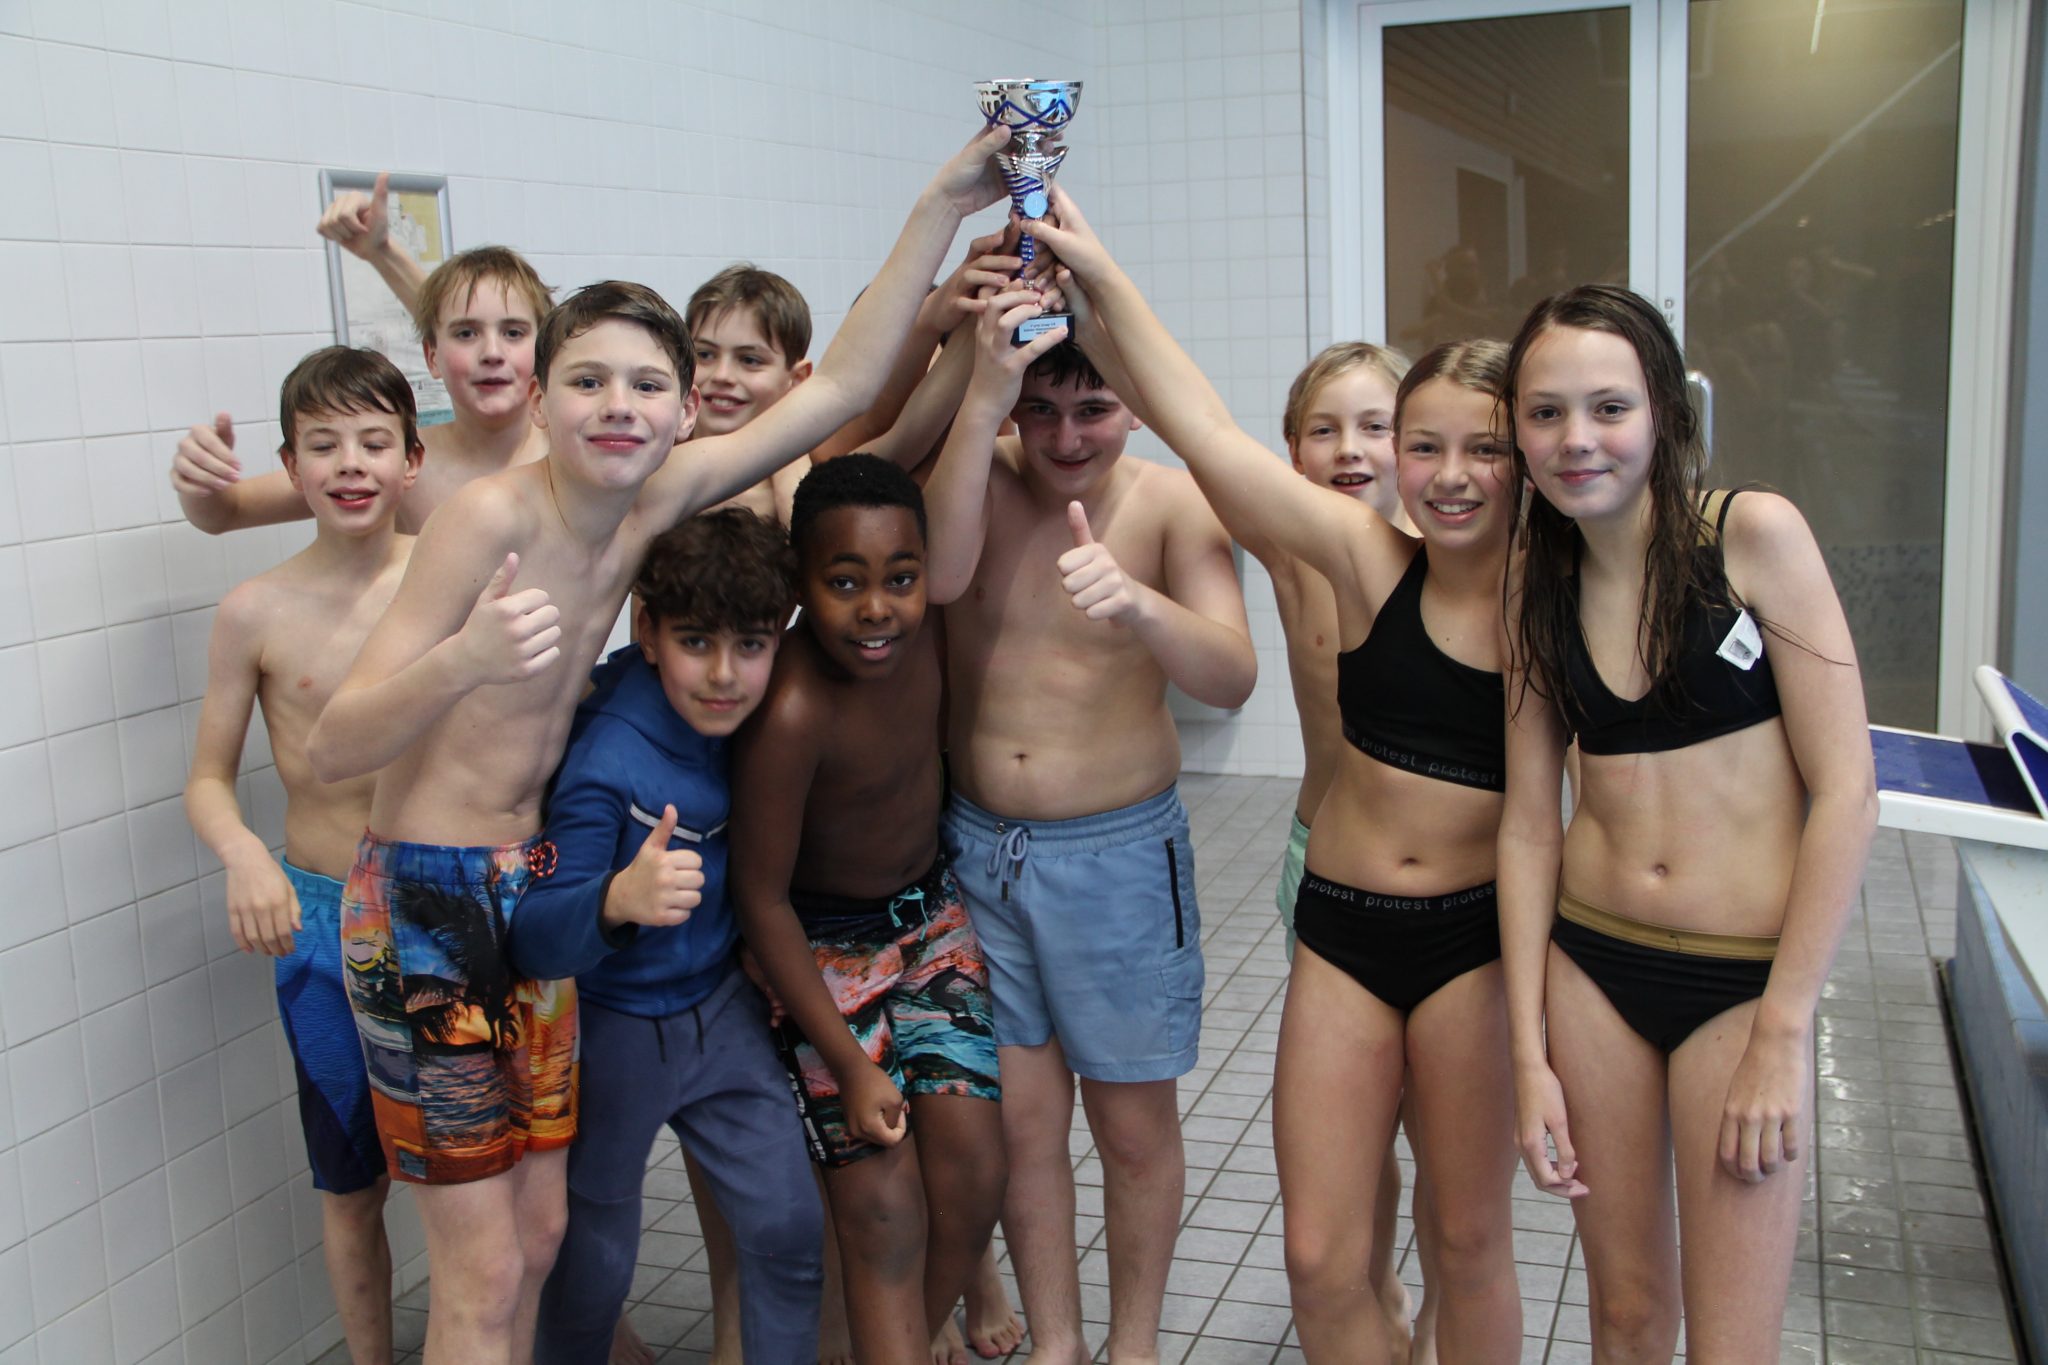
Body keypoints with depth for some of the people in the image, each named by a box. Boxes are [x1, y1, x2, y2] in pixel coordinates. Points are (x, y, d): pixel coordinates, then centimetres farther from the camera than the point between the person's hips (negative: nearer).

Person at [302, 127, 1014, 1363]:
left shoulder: (653, 501, -4)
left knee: (540, 1231, 16)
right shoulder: (490, 512, -21)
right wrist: (461, 663, -44)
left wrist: (943, 208, -5)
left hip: (533, 888, 7)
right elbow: (332, 748, -23)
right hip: (427, 902, -6)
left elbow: (841, 388, 0)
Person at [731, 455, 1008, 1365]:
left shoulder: (922, 620, -17)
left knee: (972, 1176, 4)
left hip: (933, 912, 6)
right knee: (881, 1205, -5)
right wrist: (846, 1063, -17)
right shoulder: (792, 715, -32)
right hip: (824, 946, -6)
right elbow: (762, 897, -21)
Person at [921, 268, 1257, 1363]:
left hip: (1118, 855, -2)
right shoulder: (976, 471, -4)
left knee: (1134, 1126, 10)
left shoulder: (1173, 505, -10)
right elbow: (941, 573, -27)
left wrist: (1140, 607, -45)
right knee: (1020, 1118, 12)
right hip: (977, 849, 2)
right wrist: (981, 396, -35)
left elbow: (1232, 677, -24)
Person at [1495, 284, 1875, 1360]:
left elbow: (1845, 788, -11)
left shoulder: (1753, 534, -9)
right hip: (1588, 967, 4)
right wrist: (1530, 1055, 0)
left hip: (1743, 979, -3)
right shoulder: (1539, 597, 4)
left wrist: (1782, 1034, -13)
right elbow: (1528, 826, 5)